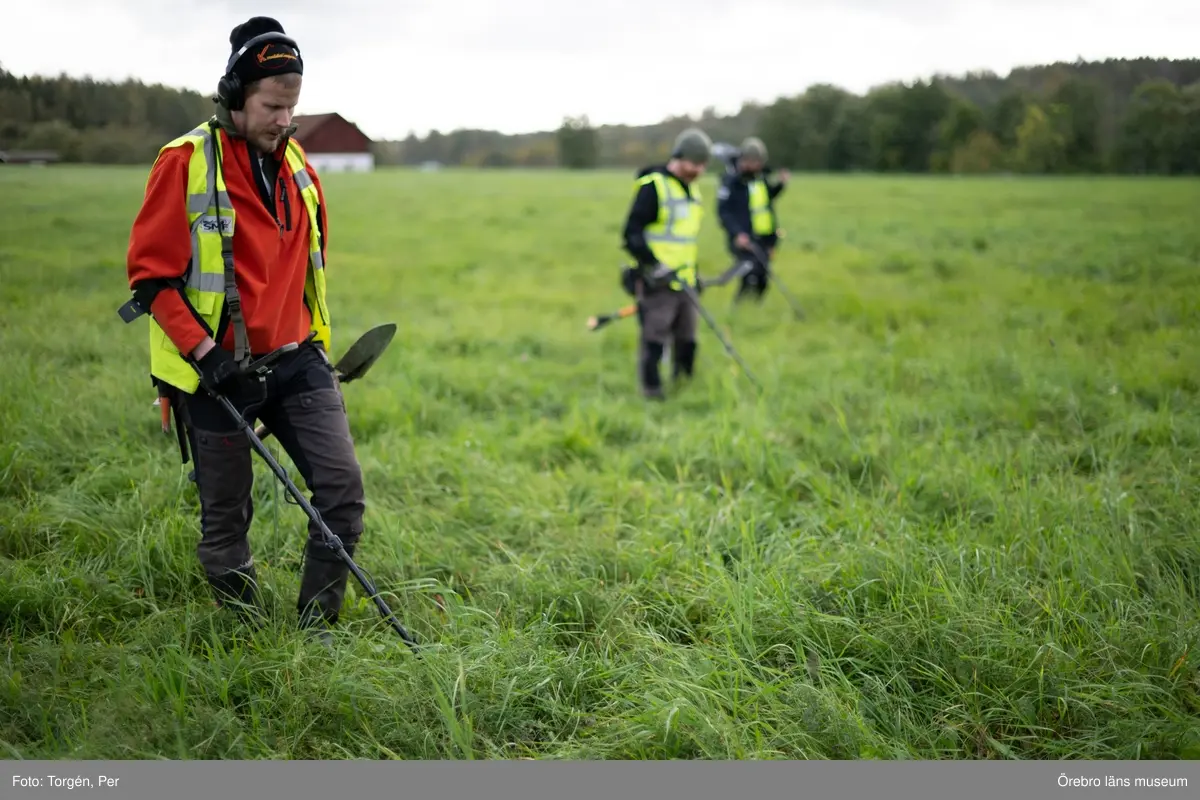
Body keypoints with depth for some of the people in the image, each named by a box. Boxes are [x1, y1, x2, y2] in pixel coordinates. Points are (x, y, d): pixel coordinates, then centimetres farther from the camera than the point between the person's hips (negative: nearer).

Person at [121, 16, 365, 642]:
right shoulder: (186, 162, -10)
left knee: (342, 488, -4)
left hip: (295, 359, 5)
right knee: (225, 517, 6)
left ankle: (315, 627, 10)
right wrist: (203, 350, -17)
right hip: (217, 371, -5)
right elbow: (149, 273, -10)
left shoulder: (296, 161, 9)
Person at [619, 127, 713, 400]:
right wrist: (653, 265, -22)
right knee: (654, 340, -5)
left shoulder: (693, 189, 15)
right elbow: (632, 234, -16)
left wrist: (695, 272, 23)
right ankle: (652, 390, 4)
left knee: (687, 341, 10)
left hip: (684, 282, 8)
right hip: (657, 282, -8)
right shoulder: (653, 186, -11)